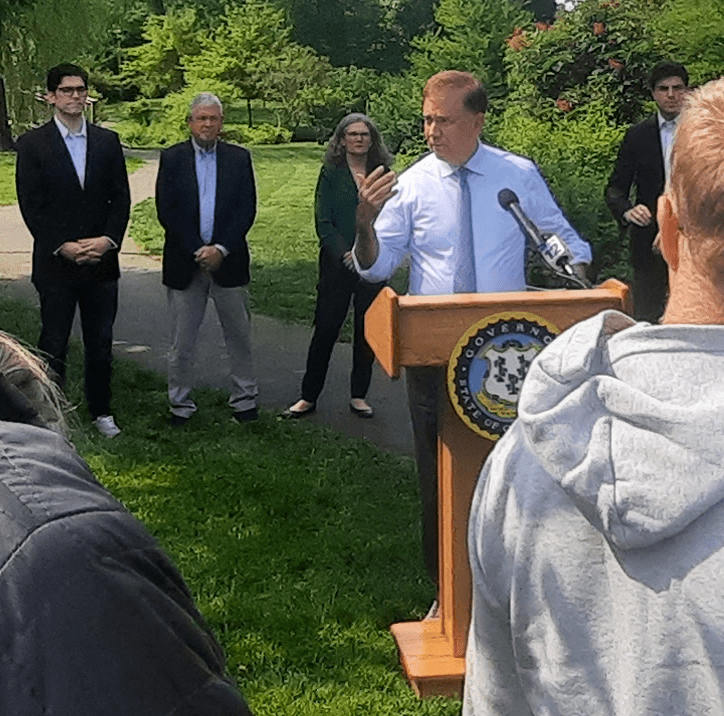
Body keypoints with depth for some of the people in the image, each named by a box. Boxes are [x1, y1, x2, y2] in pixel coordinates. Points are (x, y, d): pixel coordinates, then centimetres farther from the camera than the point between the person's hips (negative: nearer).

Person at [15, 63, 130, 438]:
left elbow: (121, 198, 5)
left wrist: (108, 239, -10)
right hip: (55, 263, -3)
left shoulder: (107, 141, 7)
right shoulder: (32, 144, -2)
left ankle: (101, 411, 25)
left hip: (101, 261, 3)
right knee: (53, 346, 4)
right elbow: (30, 206, -5)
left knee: (100, 343, 12)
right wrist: (62, 246, -15)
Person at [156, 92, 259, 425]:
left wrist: (221, 249, -11)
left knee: (239, 335, 8)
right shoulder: (172, 158, 3)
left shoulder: (239, 158, 5)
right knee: (182, 341, 5)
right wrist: (197, 251, -11)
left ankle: (244, 398, 21)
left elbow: (247, 210, -1)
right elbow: (166, 211, -3)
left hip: (228, 259, 1)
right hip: (184, 261, 0)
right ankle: (180, 404, 16)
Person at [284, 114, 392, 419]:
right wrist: (345, 254, -15)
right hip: (337, 264, -2)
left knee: (367, 330, 7)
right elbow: (323, 222, -4)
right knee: (325, 329, 1)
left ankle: (359, 395, 20)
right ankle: (309, 397, 10)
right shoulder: (331, 173, 1)